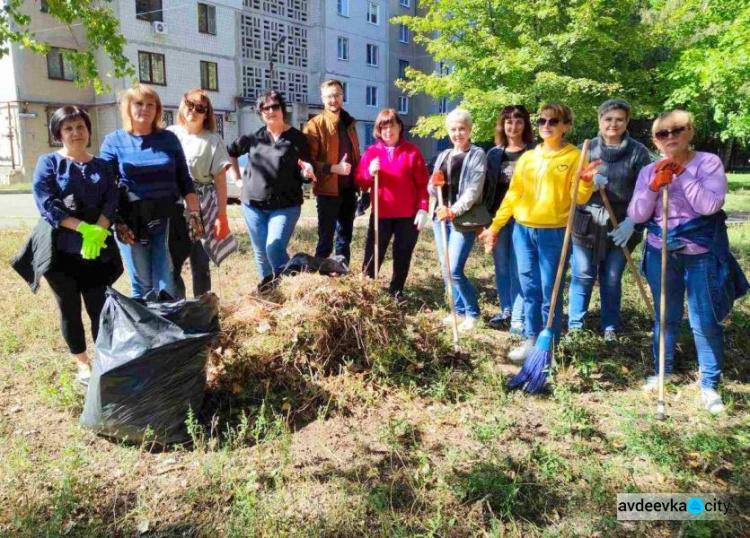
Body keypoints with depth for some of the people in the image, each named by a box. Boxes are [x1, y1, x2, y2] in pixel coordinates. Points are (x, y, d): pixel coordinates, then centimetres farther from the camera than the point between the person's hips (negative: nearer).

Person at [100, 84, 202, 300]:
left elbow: (184, 180, 9)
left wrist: (194, 213, 0)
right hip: (132, 223, 0)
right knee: (142, 286, 6)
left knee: (167, 285, -4)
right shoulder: (113, 141, 3)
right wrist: (117, 222, -8)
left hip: (167, 220, 1)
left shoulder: (169, 139, 7)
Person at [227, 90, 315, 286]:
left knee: (275, 248, -18)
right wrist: (237, 177, 15)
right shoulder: (254, 137, 5)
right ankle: (266, 289, 29)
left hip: (286, 205, -3)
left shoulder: (297, 138, -3)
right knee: (260, 252, 11)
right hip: (253, 204, 4)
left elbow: (302, 175, -1)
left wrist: (307, 172, -24)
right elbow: (230, 151, 21)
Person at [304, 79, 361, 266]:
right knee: (326, 239, -3)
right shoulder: (315, 124, -6)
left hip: (349, 189, 6)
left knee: (345, 238, 13)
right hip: (328, 189, -6)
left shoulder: (349, 123, 13)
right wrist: (334, 168, -23)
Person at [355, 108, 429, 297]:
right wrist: (370, 172, -15)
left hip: (408, 215, -1)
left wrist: (423, 208, -9)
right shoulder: (372, 152, 6)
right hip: (380, 214, 1)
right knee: (372, 256, 2)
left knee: (402, 258, 9)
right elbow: (360, 183, 4)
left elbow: (422, 183, 0)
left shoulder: (412, 151, 2)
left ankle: (396, 295, 23)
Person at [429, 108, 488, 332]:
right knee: (445, 269, 10)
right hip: (441, 217, 7)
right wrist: (434, 184, -9)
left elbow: (474, 190, -13)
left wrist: (454, 211, -25)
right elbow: (433, 191, 14)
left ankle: (472, 313, 7)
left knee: (455, 271, -12)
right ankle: (459, 310, 25)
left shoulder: (477, 155, -4)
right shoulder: (443, 156, 15)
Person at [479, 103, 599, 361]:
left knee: (549, 291, 2)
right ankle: (531, 339, 22)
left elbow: (577, 198, -7)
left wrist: (586, 181, -27)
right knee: (529, 289, 11)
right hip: (523, 231, 4)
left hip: (554, 233, -4)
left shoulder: (574, 156, -2)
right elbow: (513, 194, 12)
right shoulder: (527, 157, 10)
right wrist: (495, 226, 10)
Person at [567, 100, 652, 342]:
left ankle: (610, 328, 21)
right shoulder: (587, 148, 4)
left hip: (621, 225, -1)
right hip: (587, 223, 1)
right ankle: (574, 326, 17)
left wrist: (632, 222, -13)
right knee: (582, 276, 5)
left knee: (612, 279, 8)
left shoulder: (638, 152, -1)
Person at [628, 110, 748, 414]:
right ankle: (663, 371, 32)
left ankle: (709, 384, 17)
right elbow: (636, 215, -5)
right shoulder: (649, 171, 3)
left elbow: (710, 205, -20)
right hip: (661, 254, 3)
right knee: (665, 317, 15)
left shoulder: (708, 163, -5)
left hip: (702, 255, -3)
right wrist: (654, 185, -17)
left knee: (705, 322, 1)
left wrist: (682, 175, -18)